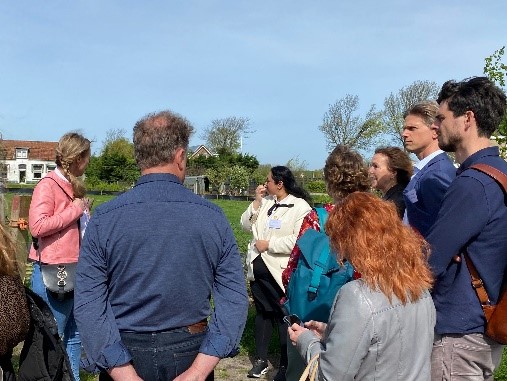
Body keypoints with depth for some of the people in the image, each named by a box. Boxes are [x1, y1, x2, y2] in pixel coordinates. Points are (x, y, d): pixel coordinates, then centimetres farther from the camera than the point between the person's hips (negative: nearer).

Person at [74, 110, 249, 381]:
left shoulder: (104, 218, -11)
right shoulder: (213, 217, -9)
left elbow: (88, 304, -16)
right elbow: (234, 301, -14)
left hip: (124, 355, 0)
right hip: (190, 353, 1)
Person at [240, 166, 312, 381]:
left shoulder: (300, 206, -13)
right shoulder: (265, 202, 7)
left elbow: (300, 241, -23)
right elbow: (246, 226, 6)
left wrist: (269, 244, -18)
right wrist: (257, 202, -5)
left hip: (280, 272, -6)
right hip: (258, 267, 7)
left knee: (283, 316, 7)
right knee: (262, 313, 17)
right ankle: (261, 358, 32)